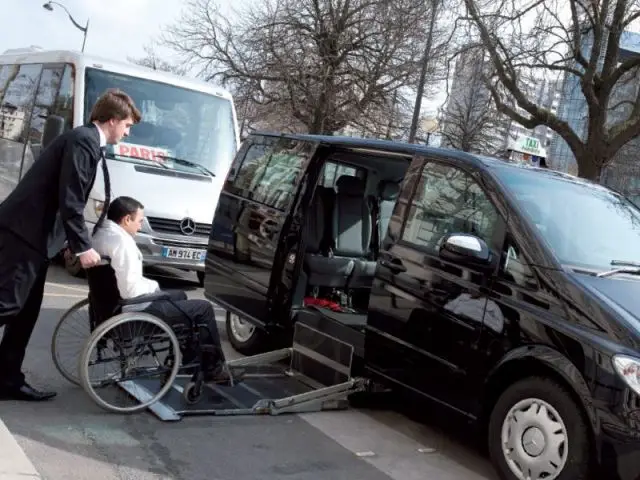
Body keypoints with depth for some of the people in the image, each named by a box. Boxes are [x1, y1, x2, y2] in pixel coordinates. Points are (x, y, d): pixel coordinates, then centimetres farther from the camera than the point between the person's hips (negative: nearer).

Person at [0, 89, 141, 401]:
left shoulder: (87, 141, 17)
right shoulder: (83, 140, -14)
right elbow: (69, 200, -19)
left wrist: (74, 243, 20)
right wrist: (83, 247, -15)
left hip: (33, 233, 10)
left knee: (26, 311, 11)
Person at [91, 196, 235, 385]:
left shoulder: (100, 234, 5)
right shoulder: (121, 240, -25)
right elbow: (131, 290, -29)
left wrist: (150, 286, 6)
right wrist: (154, 286, -10)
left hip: (114, 304, 10)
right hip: (133, 311, -10)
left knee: (179, 296, 29)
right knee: (204, 308, 0)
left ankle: (189, 358, 35)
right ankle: (213, 369, 15)